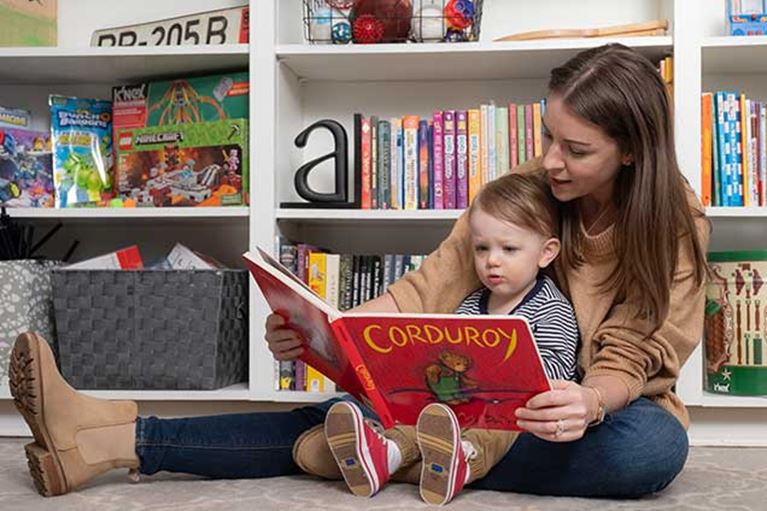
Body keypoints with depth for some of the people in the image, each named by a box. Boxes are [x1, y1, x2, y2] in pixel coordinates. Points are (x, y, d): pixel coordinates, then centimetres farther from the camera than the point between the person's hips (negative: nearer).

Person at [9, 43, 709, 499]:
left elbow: (625, 364, -16)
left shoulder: (676, 225, -13)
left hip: (607, 406, -1)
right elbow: (429, 289, -11)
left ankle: (402, 456, -29)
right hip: (509, 397, 2)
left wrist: (588, 404, -40)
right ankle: (109, 438, -22)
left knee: (656, 447, -38)